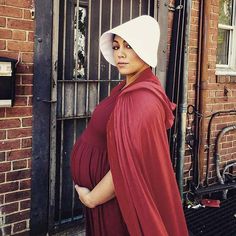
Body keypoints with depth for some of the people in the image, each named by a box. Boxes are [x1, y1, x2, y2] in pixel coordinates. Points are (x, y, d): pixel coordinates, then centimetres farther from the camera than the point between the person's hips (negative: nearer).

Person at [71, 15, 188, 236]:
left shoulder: (142, 99, -25)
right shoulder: (127, 88, 5)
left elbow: (128, 166, -28)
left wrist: (91, 198, -14)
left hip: (115, 201, -9)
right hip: (106, 195, 9)